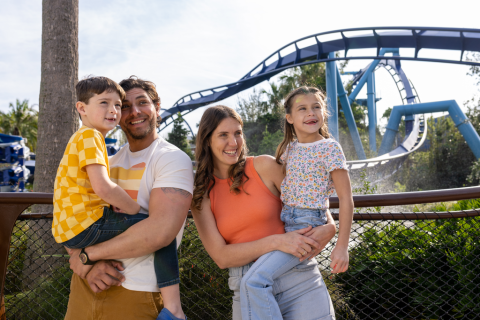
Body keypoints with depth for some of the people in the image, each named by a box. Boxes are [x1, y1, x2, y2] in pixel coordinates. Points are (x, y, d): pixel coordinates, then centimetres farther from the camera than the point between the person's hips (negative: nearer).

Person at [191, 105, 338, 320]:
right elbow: (221, 256, -6)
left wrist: (329, 227, -17)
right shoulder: (201, 194, 1)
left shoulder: (264, 166, -4)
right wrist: (276, 241, -19)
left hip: (298, 279, -1)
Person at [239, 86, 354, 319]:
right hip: (282, 222, 8)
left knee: (254, 281, -20)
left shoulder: (330, 148, -8)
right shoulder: (288, 149, 10)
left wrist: (342, 246, -12)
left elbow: (345, 198, -9)